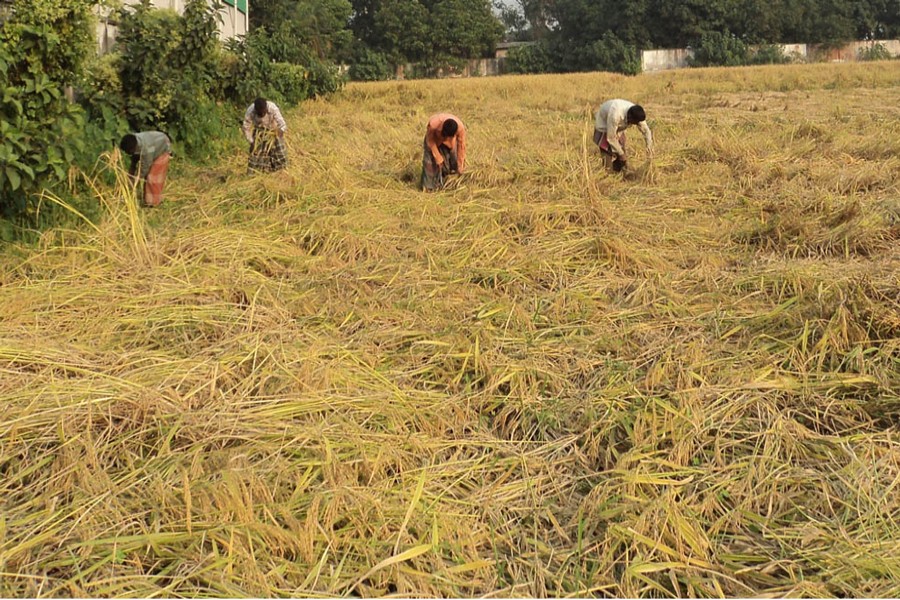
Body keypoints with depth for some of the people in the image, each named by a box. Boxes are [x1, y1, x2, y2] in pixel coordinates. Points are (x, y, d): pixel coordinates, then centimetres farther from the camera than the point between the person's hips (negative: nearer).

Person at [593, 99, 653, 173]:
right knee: (608, 155, -15)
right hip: (603, 125, -6)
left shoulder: (637, 115, -26)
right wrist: (621, 154, -24)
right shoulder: (615, 115, -44)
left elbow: (646, 130, -9)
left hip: (618, 128, 6)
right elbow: (611, 138, -34)